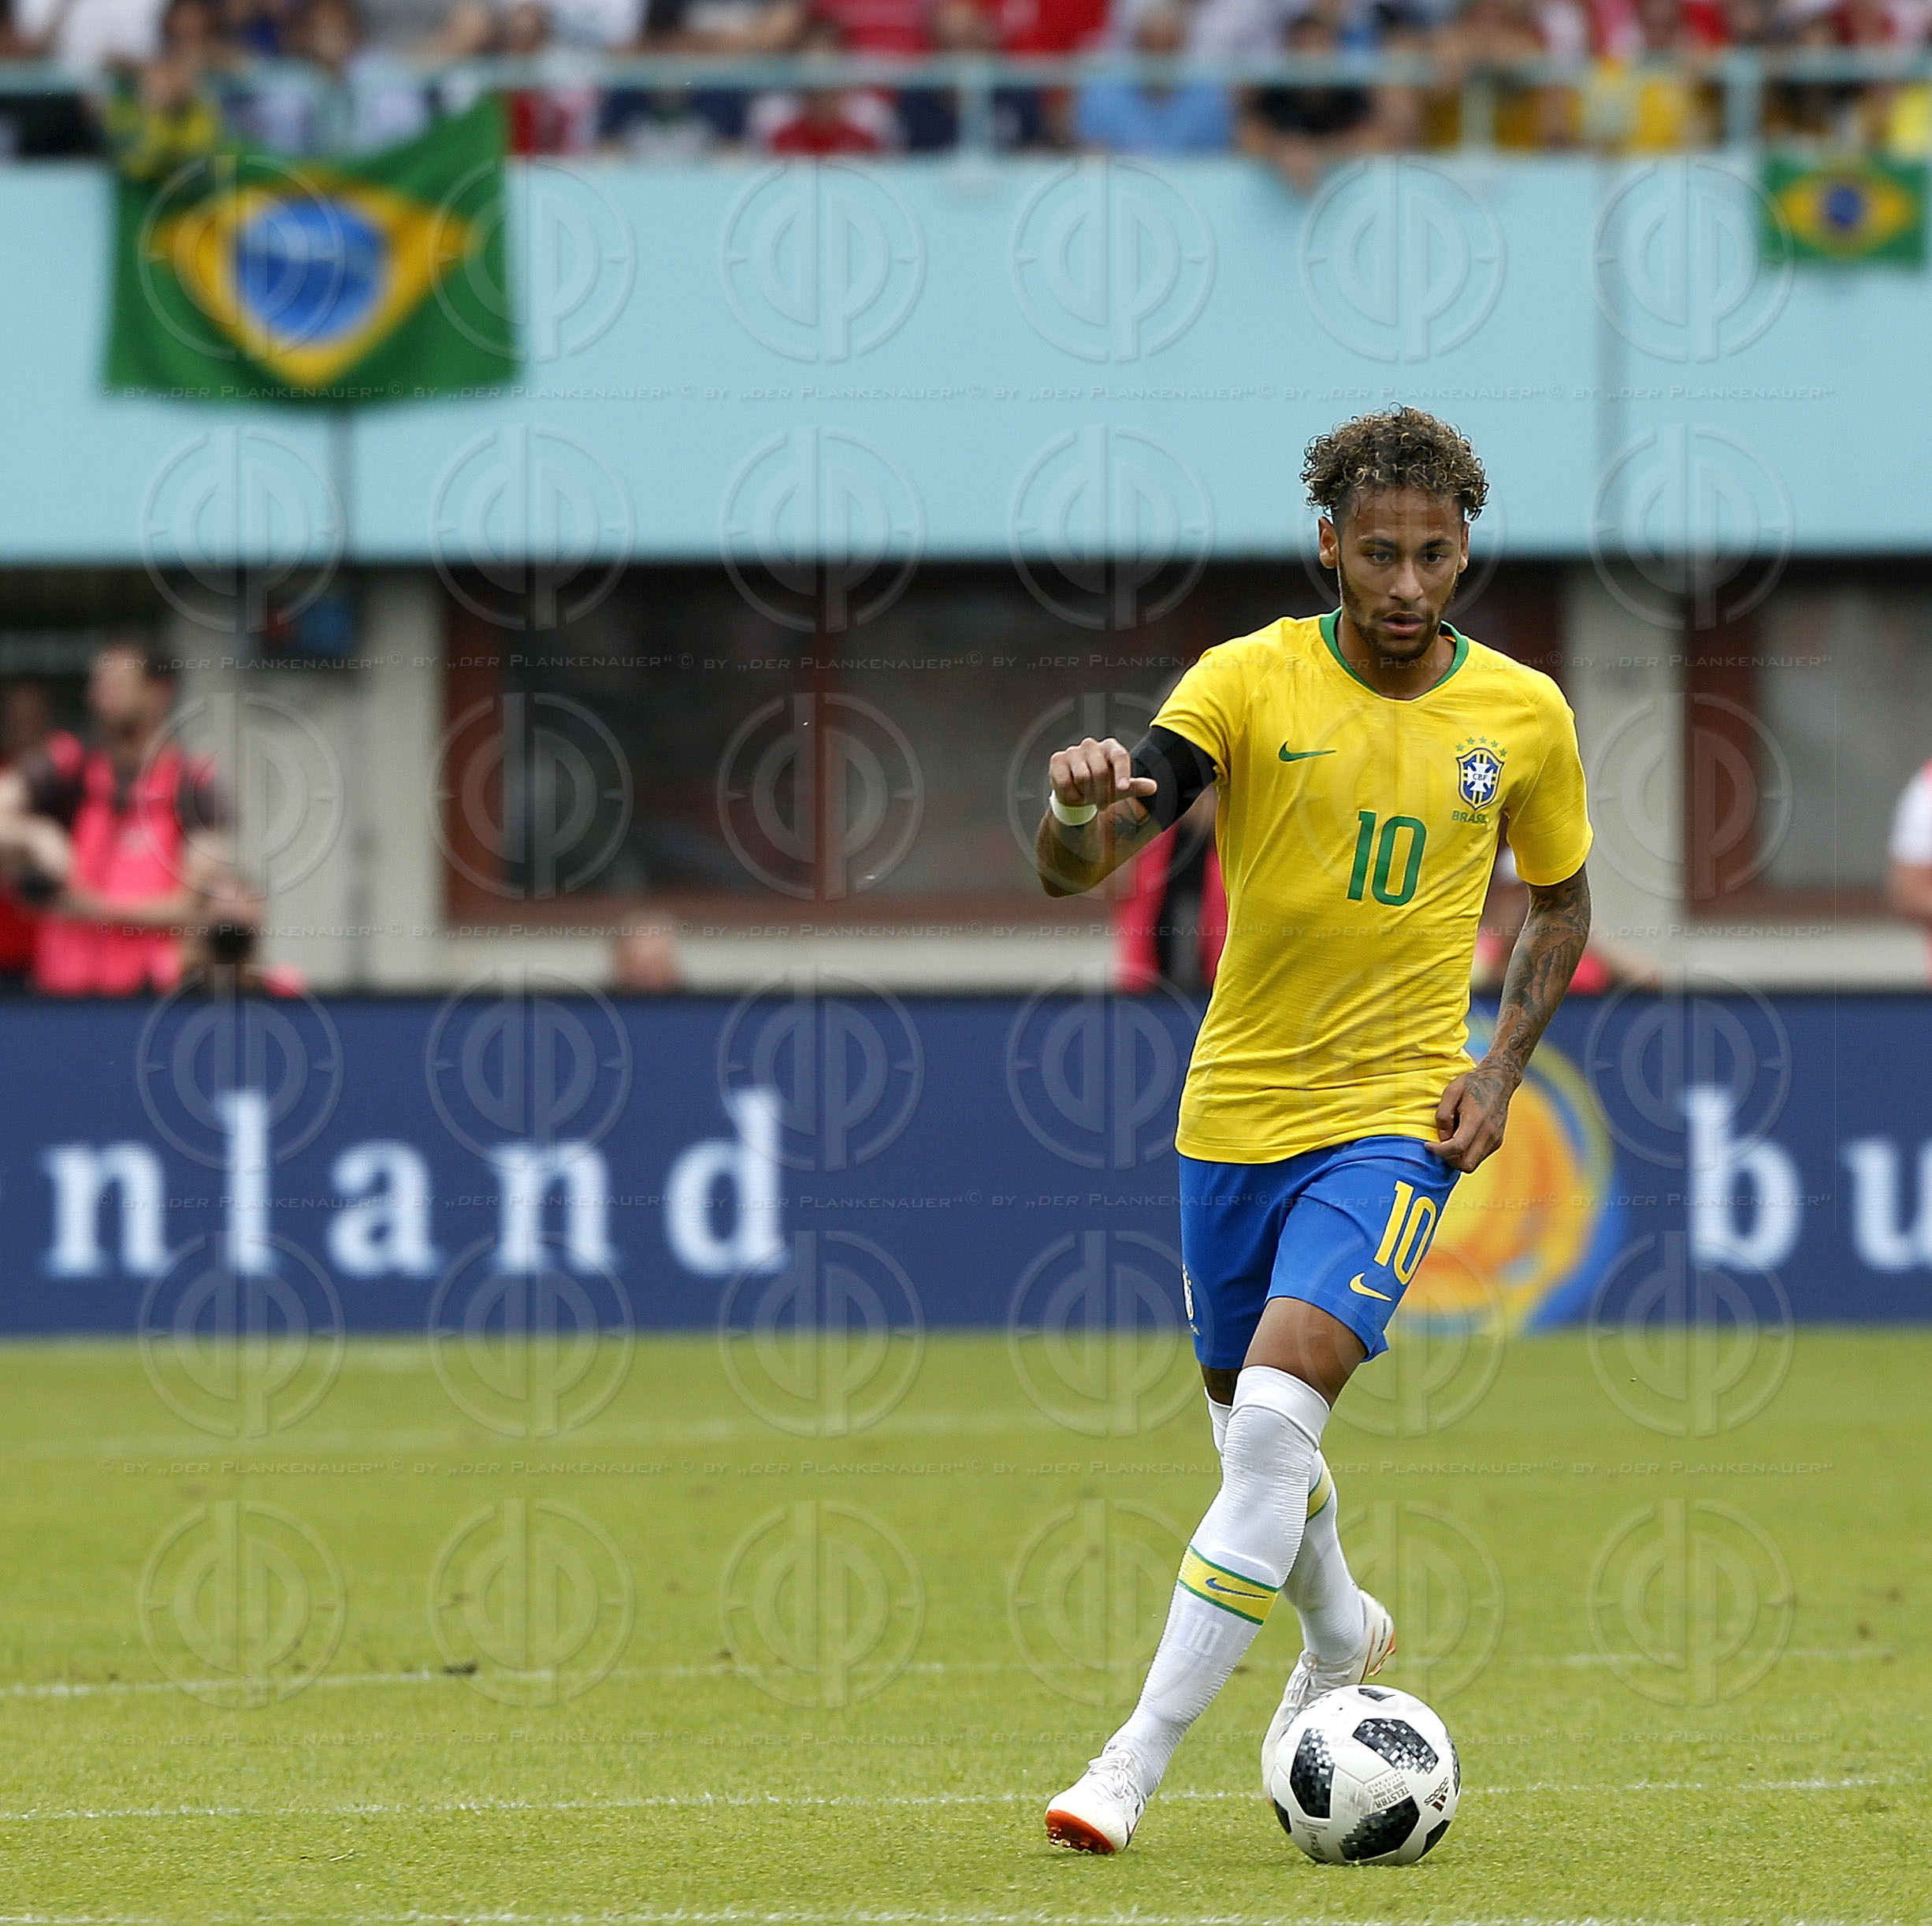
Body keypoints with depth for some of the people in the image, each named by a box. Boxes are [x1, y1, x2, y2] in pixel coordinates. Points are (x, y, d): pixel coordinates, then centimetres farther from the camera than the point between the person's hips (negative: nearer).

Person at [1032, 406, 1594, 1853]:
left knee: (1277, 1416, -20)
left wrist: (1501, 1067, 0)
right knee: (1252, 1437, 15)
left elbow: (1561, 900, 16)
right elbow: (1077, 867, -19)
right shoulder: (1250, 682, -8)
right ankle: (1341, 1638, 47)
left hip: (1396, 1120, -2)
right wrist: (1084, 815, -44)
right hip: (1236, 1113, 2)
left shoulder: (1523, 716, -2)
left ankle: (1139, 1760, -18)